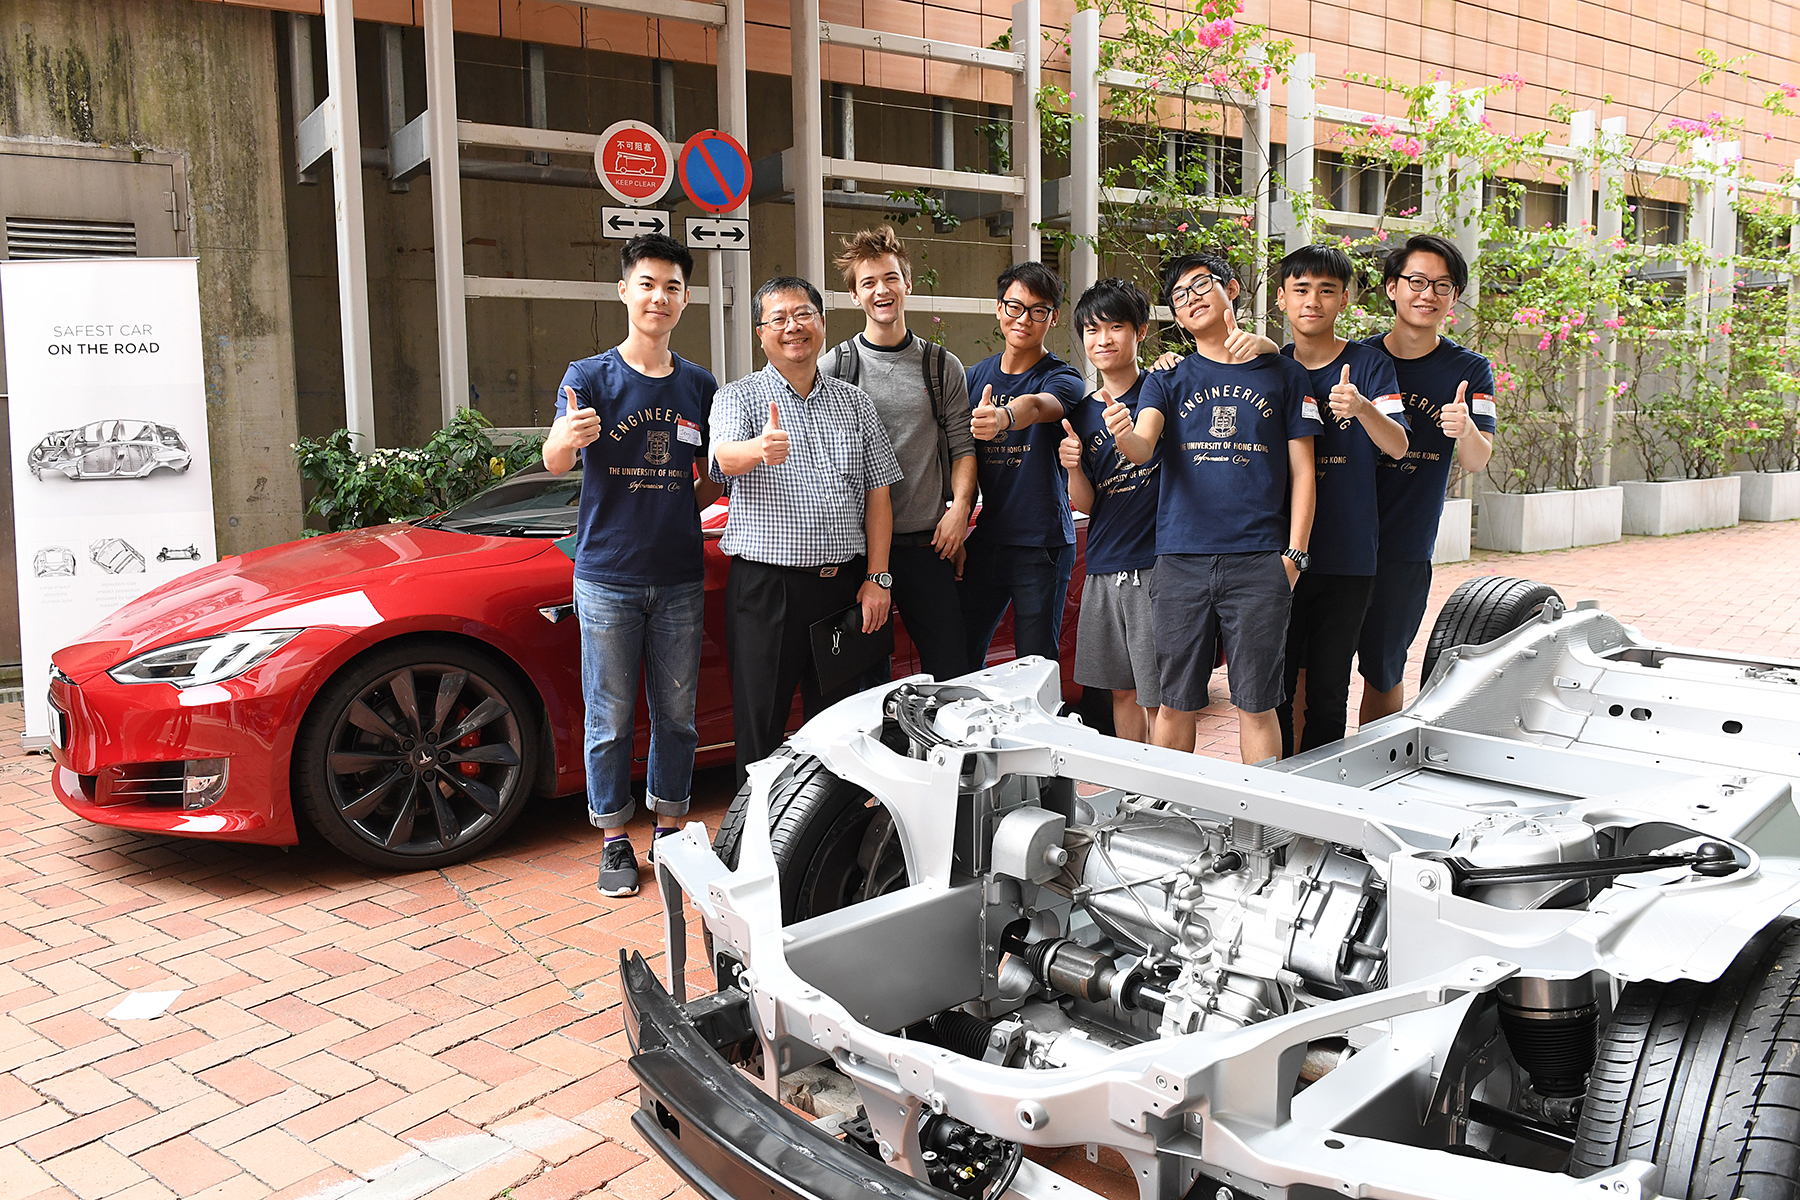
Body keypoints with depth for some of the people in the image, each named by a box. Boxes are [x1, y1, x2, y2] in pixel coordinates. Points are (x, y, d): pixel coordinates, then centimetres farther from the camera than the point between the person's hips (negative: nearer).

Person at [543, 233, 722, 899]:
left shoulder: (699, 385, 7)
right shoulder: (591, 376, -3)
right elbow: (554, 460, -19)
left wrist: (685, 506, -6)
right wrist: (567, 438, -42)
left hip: (680, 577, 3)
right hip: (608, 576, -3)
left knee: (676, 714, 9)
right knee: (611, 718, 3)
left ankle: (667, 828, 25)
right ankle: (615, 840, 16)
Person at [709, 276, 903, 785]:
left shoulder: (854, 401, 12)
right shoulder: (739, 397, 1)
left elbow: (877, 492, 10)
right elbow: (723, 458, -20)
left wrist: (877, 577, 0)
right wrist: (757, 449, -45)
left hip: (845, 585, 3)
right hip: (766, 587, -3)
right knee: (761, 728, 1)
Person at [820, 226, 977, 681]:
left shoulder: (943, 366, 9)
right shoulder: (833, 366, 3)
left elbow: (962, 446, 9)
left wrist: (959, 506, -6)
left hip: (927, 541, 2)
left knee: (951, 668, 2)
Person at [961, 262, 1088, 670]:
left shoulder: (1062, 379, -6)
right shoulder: (977, 375, 9)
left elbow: (1036, 405, -30)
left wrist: (1003, 417, -52)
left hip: (1042, 544, -4)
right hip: (986, 539, 4)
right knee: (961, 657, 7)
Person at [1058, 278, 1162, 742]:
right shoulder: (1082, 413, 11)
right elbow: (1085, 504, 10)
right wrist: (1073, 467, -11)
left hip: (1155, 564, -5)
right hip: (1104, 570, 5)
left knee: (1159, 696, -2)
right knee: (1122, 688, 14)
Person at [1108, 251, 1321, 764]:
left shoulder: (1284, 374, 10)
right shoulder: (1168, 379, 12)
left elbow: (1302, 471, 9)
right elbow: (1144, 447, -6)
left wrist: (1294, 554, -1)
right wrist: (1123, 437, -30)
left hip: (1259, 563, -1)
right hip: (1181, 561, 1)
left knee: (1257, 706, 3)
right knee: (1175, 703, 5)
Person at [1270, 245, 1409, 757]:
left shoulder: (1369, 364, 0)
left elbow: (1397, 446, -10)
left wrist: (1362, 407, -33)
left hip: (1346, 558, -2)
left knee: (1328, 692, 5)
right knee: (1270, 688, 6)